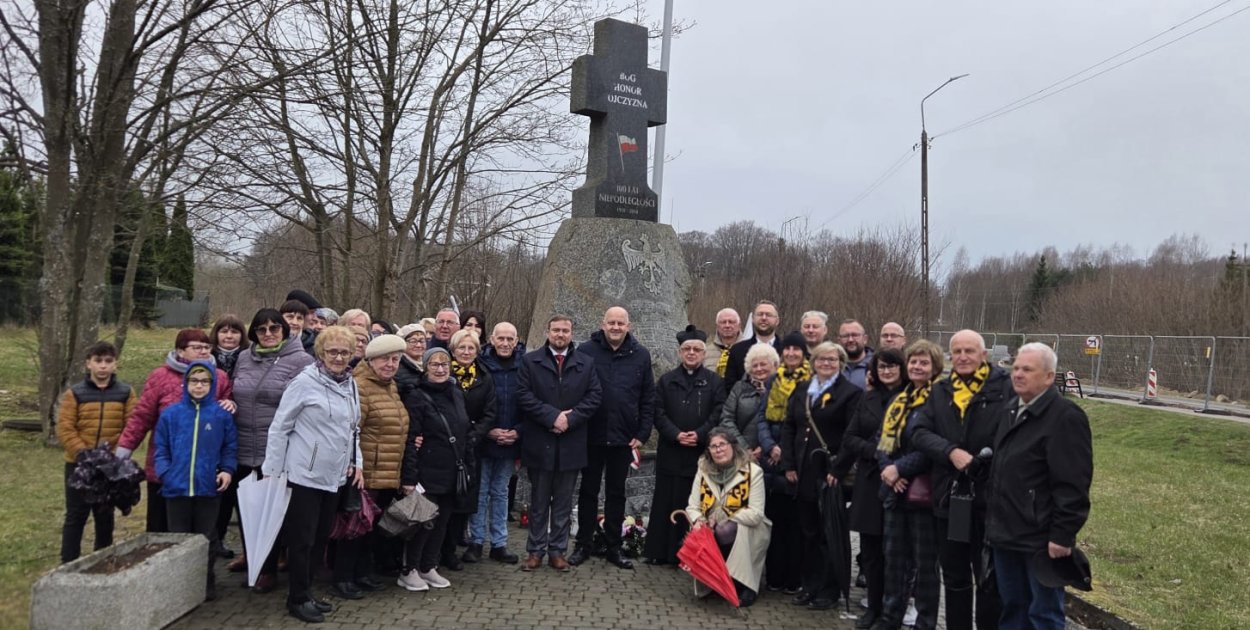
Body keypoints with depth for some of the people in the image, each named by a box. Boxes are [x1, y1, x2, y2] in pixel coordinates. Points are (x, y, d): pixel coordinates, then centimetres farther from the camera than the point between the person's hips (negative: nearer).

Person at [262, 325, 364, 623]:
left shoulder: (351, 385, 8)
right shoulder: (305, 381, -12)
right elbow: (279, 428, -10)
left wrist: (356, 463, 9)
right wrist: (272, 470, -10)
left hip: (334, 476, 7)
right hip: (305, 475, -7)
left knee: (320, 538, 15)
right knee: (302, 539, 3)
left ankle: (306, 593, 29)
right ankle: (298, 599, 17)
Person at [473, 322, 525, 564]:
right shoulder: (480, 366, -7)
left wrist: (517, 432, -7)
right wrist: (488, 431, -12)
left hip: (510, 442, 2)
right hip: (483, 442, -2)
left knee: (501, 492, 13)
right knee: (480, 492, 6)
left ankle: (499, 544, 20)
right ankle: (476, 541, 18)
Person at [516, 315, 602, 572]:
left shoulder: (586, 363, 6)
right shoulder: (530, 361, 2)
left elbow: (595, 395, -1)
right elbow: (524, 395, -7)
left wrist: (570, 419, -13)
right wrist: (552, 416, -15)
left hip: (570, 443, 1)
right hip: (539, 443, -1)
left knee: (563, 502, 9)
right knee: (539, 501, 9)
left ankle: (557, 550, 19)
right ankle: (535, 550, 19)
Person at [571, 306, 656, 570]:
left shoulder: (641, 355, 1)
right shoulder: (587, 350, -5)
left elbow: (648, 398, 3)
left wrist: (643, 434, -2)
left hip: (624, 438, 2)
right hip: (592, 436, -1)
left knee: (616, 493, 12)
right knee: (589, 491, 11)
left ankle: (613, 548, 23)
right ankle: (583, 545, 22)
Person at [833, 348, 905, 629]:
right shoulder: (868, 399, 13)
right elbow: (850, 438, 8)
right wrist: (875, 452, -6)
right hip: (869, 482, 4)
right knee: (870, 549, 8)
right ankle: (874, 607, 20)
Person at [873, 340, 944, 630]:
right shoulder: (898, 400, 13)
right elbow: (884, 440, 11)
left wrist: (900, 468, -18)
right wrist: (887, 469, -6)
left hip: (923, 492, -7)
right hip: (895, 491, 7)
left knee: (925, 562, 5)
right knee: (894, 557, 15)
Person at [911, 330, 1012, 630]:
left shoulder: (1005, 387, -6)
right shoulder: (940, 391, 7)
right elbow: (920, 431, -2)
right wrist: (951, 452, -16)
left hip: (990, 497, -4)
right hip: (949, 497, 4)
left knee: (990, 580, 9)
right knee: (955, 579, 17)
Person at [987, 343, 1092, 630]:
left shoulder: (1065, 417, -15)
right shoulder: (1012, 410, 13)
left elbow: (1072, 484, -19)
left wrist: (1062, 535, -20)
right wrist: (994, 523, 20)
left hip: (1041, 539, -8)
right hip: (1006, 533, 8)